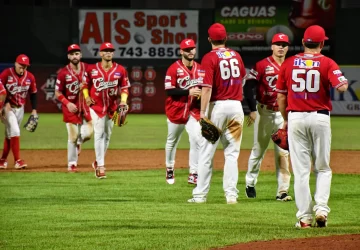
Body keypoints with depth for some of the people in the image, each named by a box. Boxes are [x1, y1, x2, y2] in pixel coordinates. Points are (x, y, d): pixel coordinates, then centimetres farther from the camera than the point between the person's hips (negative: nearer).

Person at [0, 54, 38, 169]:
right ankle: (17, 160, -16)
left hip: (20, 108, 5)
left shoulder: (30, 77, -1)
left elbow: (33, 94, 7)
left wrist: (34, 110, 2)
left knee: (10, 134, 11)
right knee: (15, 132, -16)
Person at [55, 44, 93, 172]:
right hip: (71, 108, -3)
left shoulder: (87, 69, 0)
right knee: (72, 136, -3)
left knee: (89, 132, -8)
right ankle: (72, 164, 10)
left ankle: (78, 142, 29)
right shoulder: (64, 73, -7)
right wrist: (67, 103, -18)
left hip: (85, 105, 3)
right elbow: (58, 92, -3)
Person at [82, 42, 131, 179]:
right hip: (96, 106, -3)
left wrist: (123, 100, -11)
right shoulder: (92, 69, -5)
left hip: (112, 107, 3)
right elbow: (85, 83, 9)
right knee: (99, 135, -10)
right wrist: (86, 96, -5)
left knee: (107, 136, 12)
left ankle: (98, 162, 29)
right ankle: (101, 166, -12)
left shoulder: (120, 70, -3)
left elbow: (124, 87, 4)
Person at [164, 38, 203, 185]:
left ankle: (193, 174, -10)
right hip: (176, 111, -2)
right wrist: (188, 92, -24)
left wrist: (202, 93, -6)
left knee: (196, 140, -13)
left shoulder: (200, 69, 6)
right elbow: (169, 91, -15)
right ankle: (169, 169, 32)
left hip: (193, 111, 3)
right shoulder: (174, 69, -8)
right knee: (172, 141, 11)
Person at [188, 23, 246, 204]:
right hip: (236, 106, 4)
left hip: (217, 106, -4)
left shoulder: (209, 58, -9)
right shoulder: (236, 56, 8)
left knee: (207, 153, 2)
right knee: (232, 153, 8)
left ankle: (200, 194, 4)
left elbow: (207, 88, -16)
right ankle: (231, 194, 3)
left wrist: (203, 112, -16)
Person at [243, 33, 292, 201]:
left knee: (283, 152, -2)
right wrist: (253, 110, -16)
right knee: (259, 149, 7)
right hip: (264, 112, -3)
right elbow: (248, 87, -8)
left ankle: (283, 191, -1)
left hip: (284, 114, 3)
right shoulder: (262, 65, -5)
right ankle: (250, 183, 26)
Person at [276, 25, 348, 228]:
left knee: (301, 170, 3)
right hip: (320, 118, -1)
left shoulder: (289, 63, 4)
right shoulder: (327, 63, -3)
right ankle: (321, 207, -5)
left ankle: (304, 217, 1)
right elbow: (342, 87, -16)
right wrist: (343, 81, 8)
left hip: (295, 118, 1)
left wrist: (286, 120, 20)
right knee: (323, 169, 13)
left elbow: (281, 96, 7)